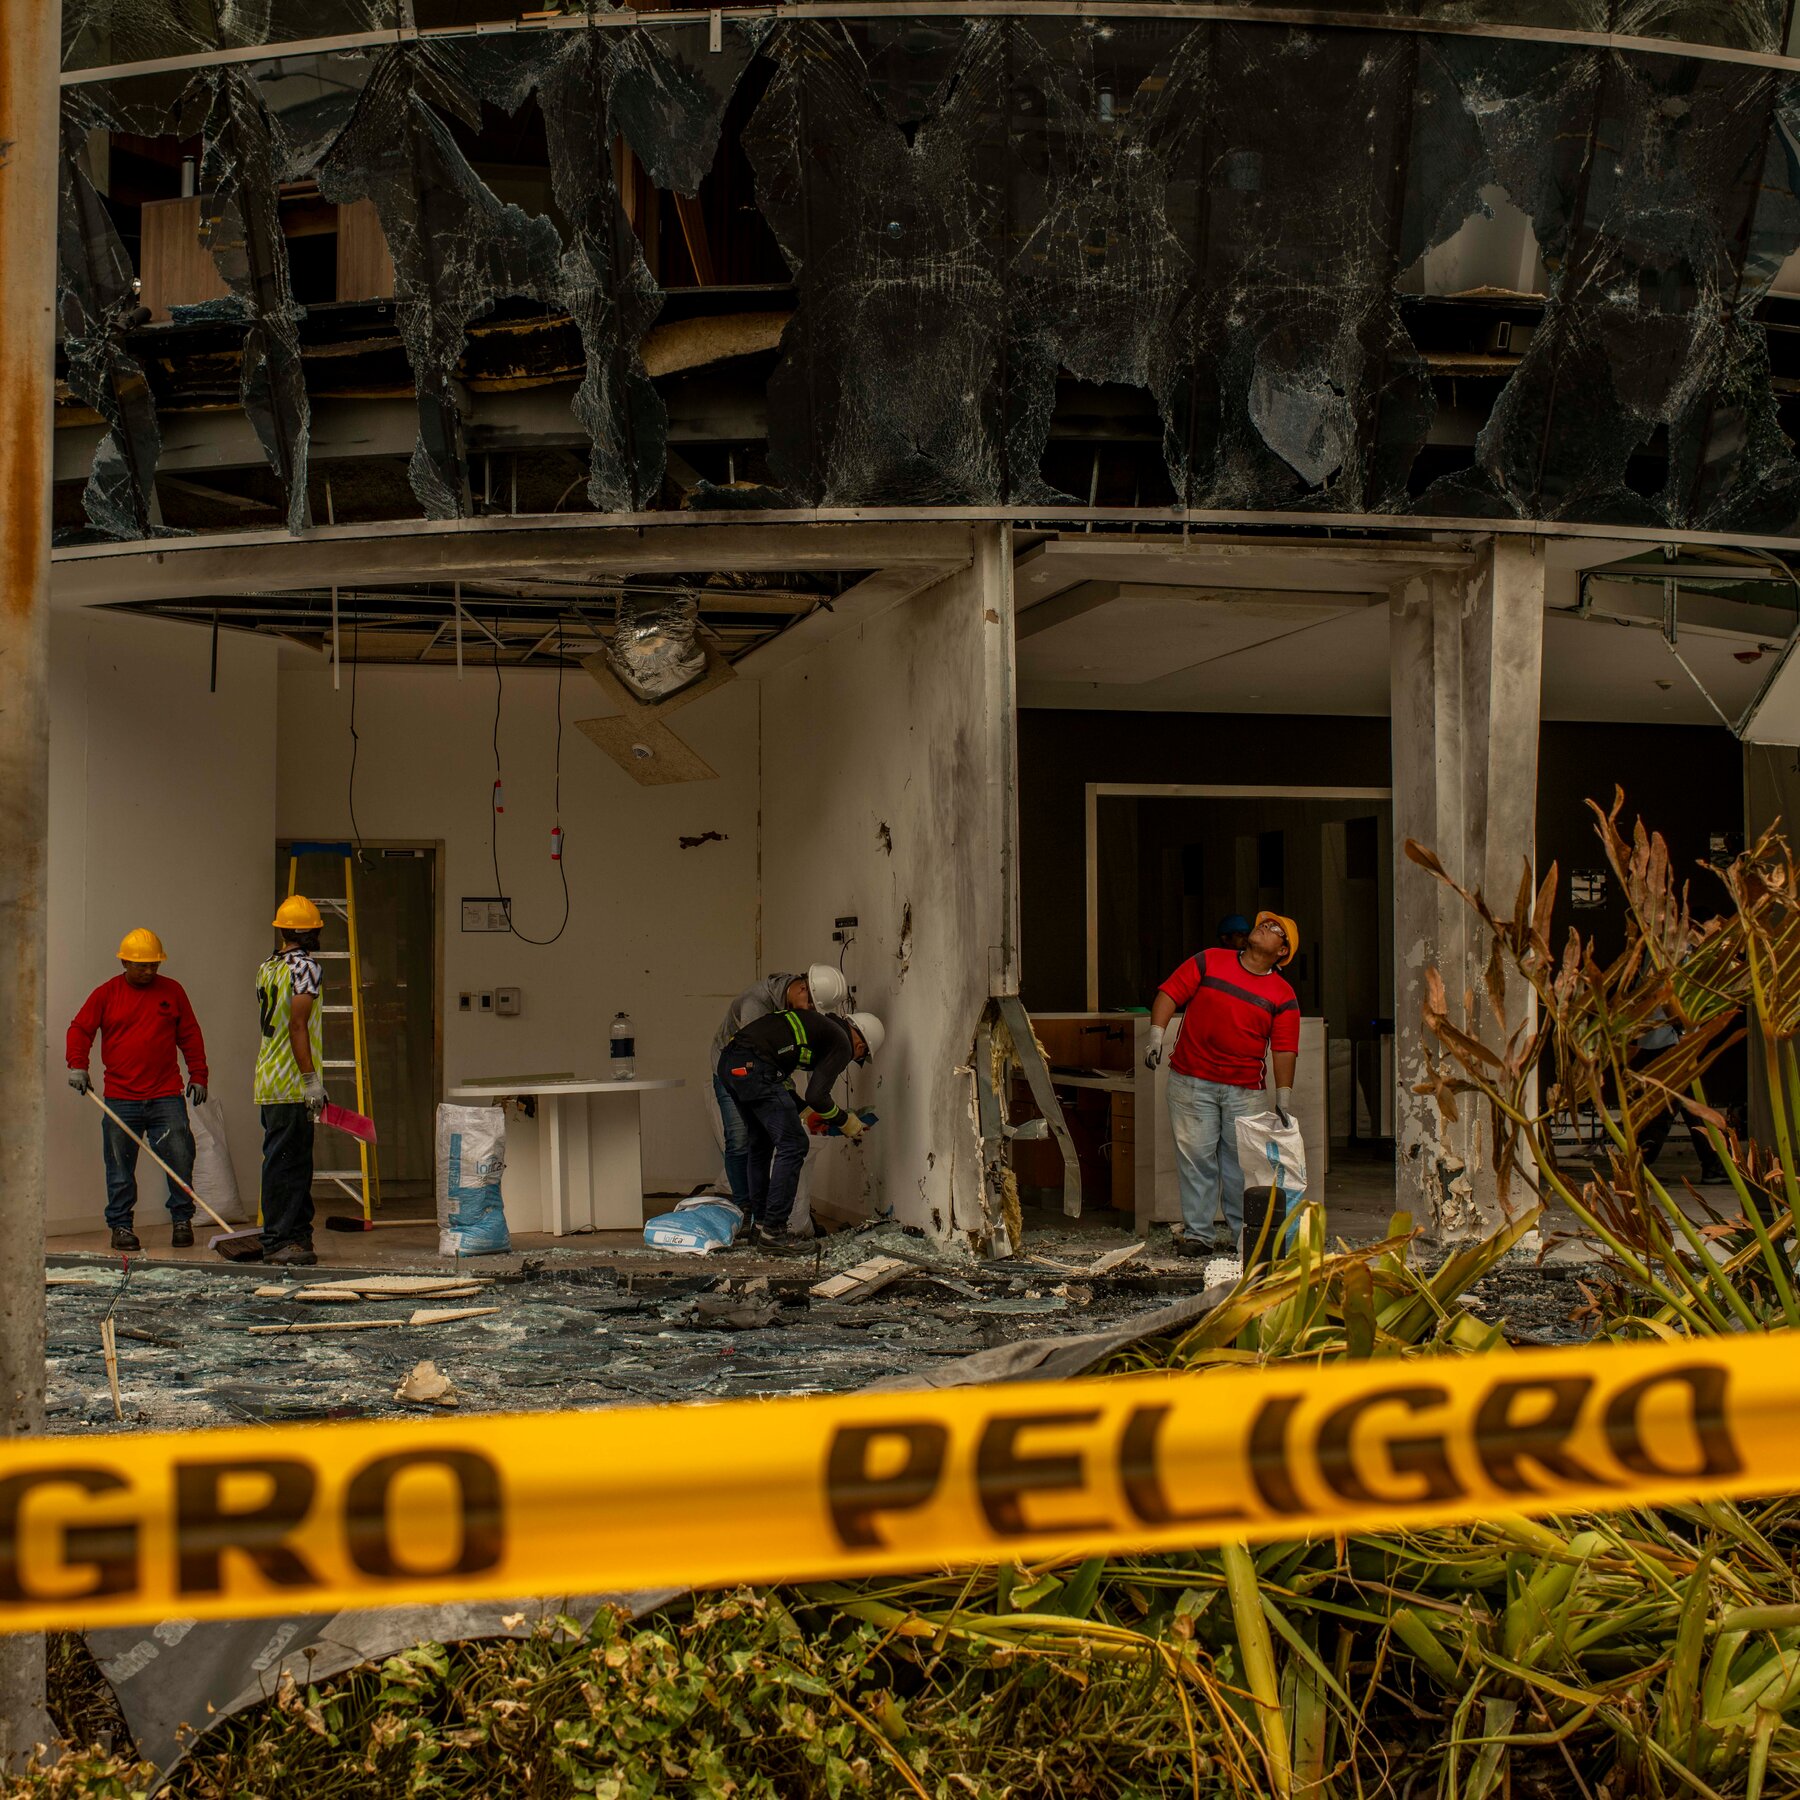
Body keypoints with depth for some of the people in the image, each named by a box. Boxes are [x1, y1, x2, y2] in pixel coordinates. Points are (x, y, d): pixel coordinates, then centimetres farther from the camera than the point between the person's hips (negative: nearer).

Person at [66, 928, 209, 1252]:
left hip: (166, 1096, 0)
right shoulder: (106, 994, 5)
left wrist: (198, 1075, 9)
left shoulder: (172, 991, 9)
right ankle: (120, 1225, 14)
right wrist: (77, 1065, -12)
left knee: (179, 1158, -5)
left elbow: (190, 1035, 13)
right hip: (120, 1098, 0)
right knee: (120, 1166, 4)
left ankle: (182, 1219, 9)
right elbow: (80, 1029, 3)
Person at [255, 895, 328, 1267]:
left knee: (295, 1161, 14)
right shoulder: (304, 966, -10)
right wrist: (311, 1079, -18)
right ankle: (278, 1242, -4)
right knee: (286, 1161, -6)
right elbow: (297, 1025, -19)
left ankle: (299, 1235, 18)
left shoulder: (267, 968, 16)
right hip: (292, 1083, -9)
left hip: (269, 1081, 9)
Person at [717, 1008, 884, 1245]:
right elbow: (816, 1096, -7)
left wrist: (806, 1110, 36)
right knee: (792, 1144, -2)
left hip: (727, 1062, 10)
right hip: (752, 1065, -10)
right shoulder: (842, 1044, 3)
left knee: (761, 1145, 21)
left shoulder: (819, 1024, 29)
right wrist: (845, 1121, 10)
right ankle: (772, 1230, -3)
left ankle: (758, 1224, 23)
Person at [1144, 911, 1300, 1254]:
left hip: (1245, 1090, 1)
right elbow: (1169, 994, 2)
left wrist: (1283, 1101, -4)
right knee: (1195, 1156, -1)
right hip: (1191, 1081, -1)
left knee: (1242, 1161, 1)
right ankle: (1197, 1232, 5)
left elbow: (1284, 1050, 2)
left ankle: (1242, 1231, 13)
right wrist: (1156, 1036, -11)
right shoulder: (1209, 961, 5)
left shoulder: (1283, 996, 6)